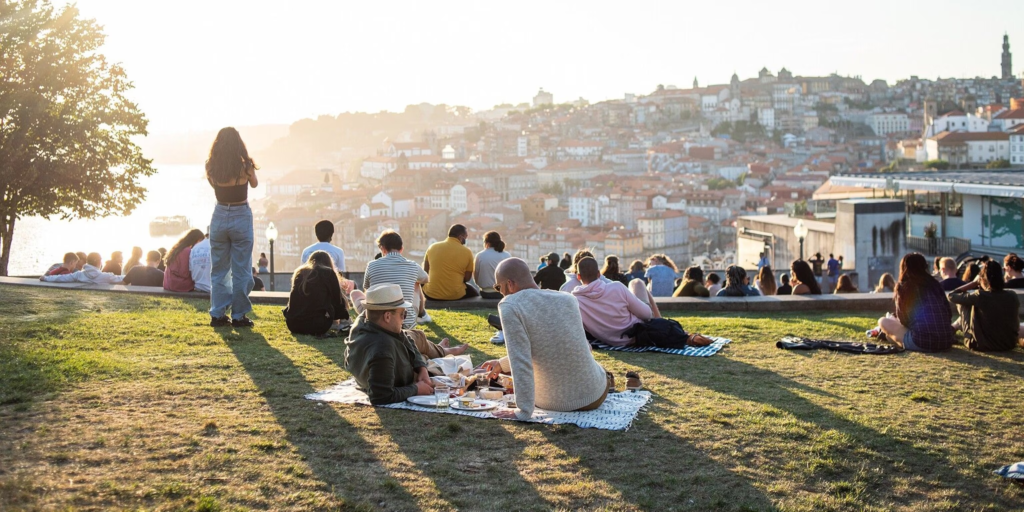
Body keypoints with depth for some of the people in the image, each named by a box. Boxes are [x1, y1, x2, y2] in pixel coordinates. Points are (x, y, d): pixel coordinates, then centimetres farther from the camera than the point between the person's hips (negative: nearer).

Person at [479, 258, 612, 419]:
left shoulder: (509, 306, -17)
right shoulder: (569, 299, 0)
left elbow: (521, 363, -22)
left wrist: (524, 411, -16)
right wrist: (503, 363, 26)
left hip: (555, 403, -4)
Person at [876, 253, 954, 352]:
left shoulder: (903, 286, 4)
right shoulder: (934, 283, 16)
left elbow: (902, 319, 9)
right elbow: (949, 314, 18)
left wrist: (892, 319, 31)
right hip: (947, 342, 3)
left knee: (883, 321, 12)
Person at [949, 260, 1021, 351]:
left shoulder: (979, 296, -20)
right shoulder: (1013, 296, -7)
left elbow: (952, 296, -6)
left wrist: (974, 282, 0)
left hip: (981, 346, -4)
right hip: (1009, 345, 4)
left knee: (962, 302, 9)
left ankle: (954, 328, 36)